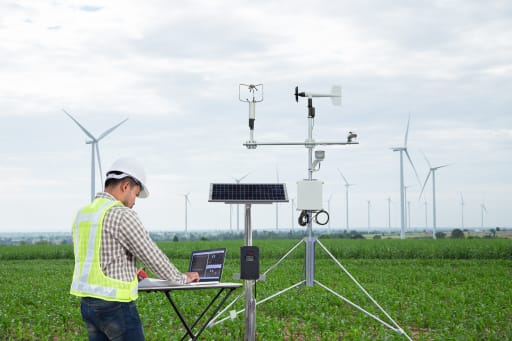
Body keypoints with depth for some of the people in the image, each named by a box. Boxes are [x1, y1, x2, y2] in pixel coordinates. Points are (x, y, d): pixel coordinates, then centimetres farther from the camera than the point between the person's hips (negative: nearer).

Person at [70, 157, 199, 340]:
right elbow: (153, 257, -12)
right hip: (115, 306, -8)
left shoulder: (82, 214, 11)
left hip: (89, 304, 8)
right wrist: (182, 278, 4)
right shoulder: (122, 216, -16)